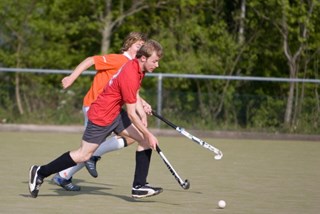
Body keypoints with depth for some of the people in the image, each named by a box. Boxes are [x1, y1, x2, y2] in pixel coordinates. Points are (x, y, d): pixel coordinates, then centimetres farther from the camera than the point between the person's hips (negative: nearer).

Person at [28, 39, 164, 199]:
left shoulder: (138, 67, 0)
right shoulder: (130, 76, -29)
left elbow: (135, 95, 18)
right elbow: (131, 114, -24)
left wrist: (143, 115, 7)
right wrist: (148, 134, -17)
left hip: (116, 113, 9)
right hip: (101, 116, -9)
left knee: (145, 140, -2)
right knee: (83, 155, -1)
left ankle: (139, 187, 0)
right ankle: (40, 172, 14)